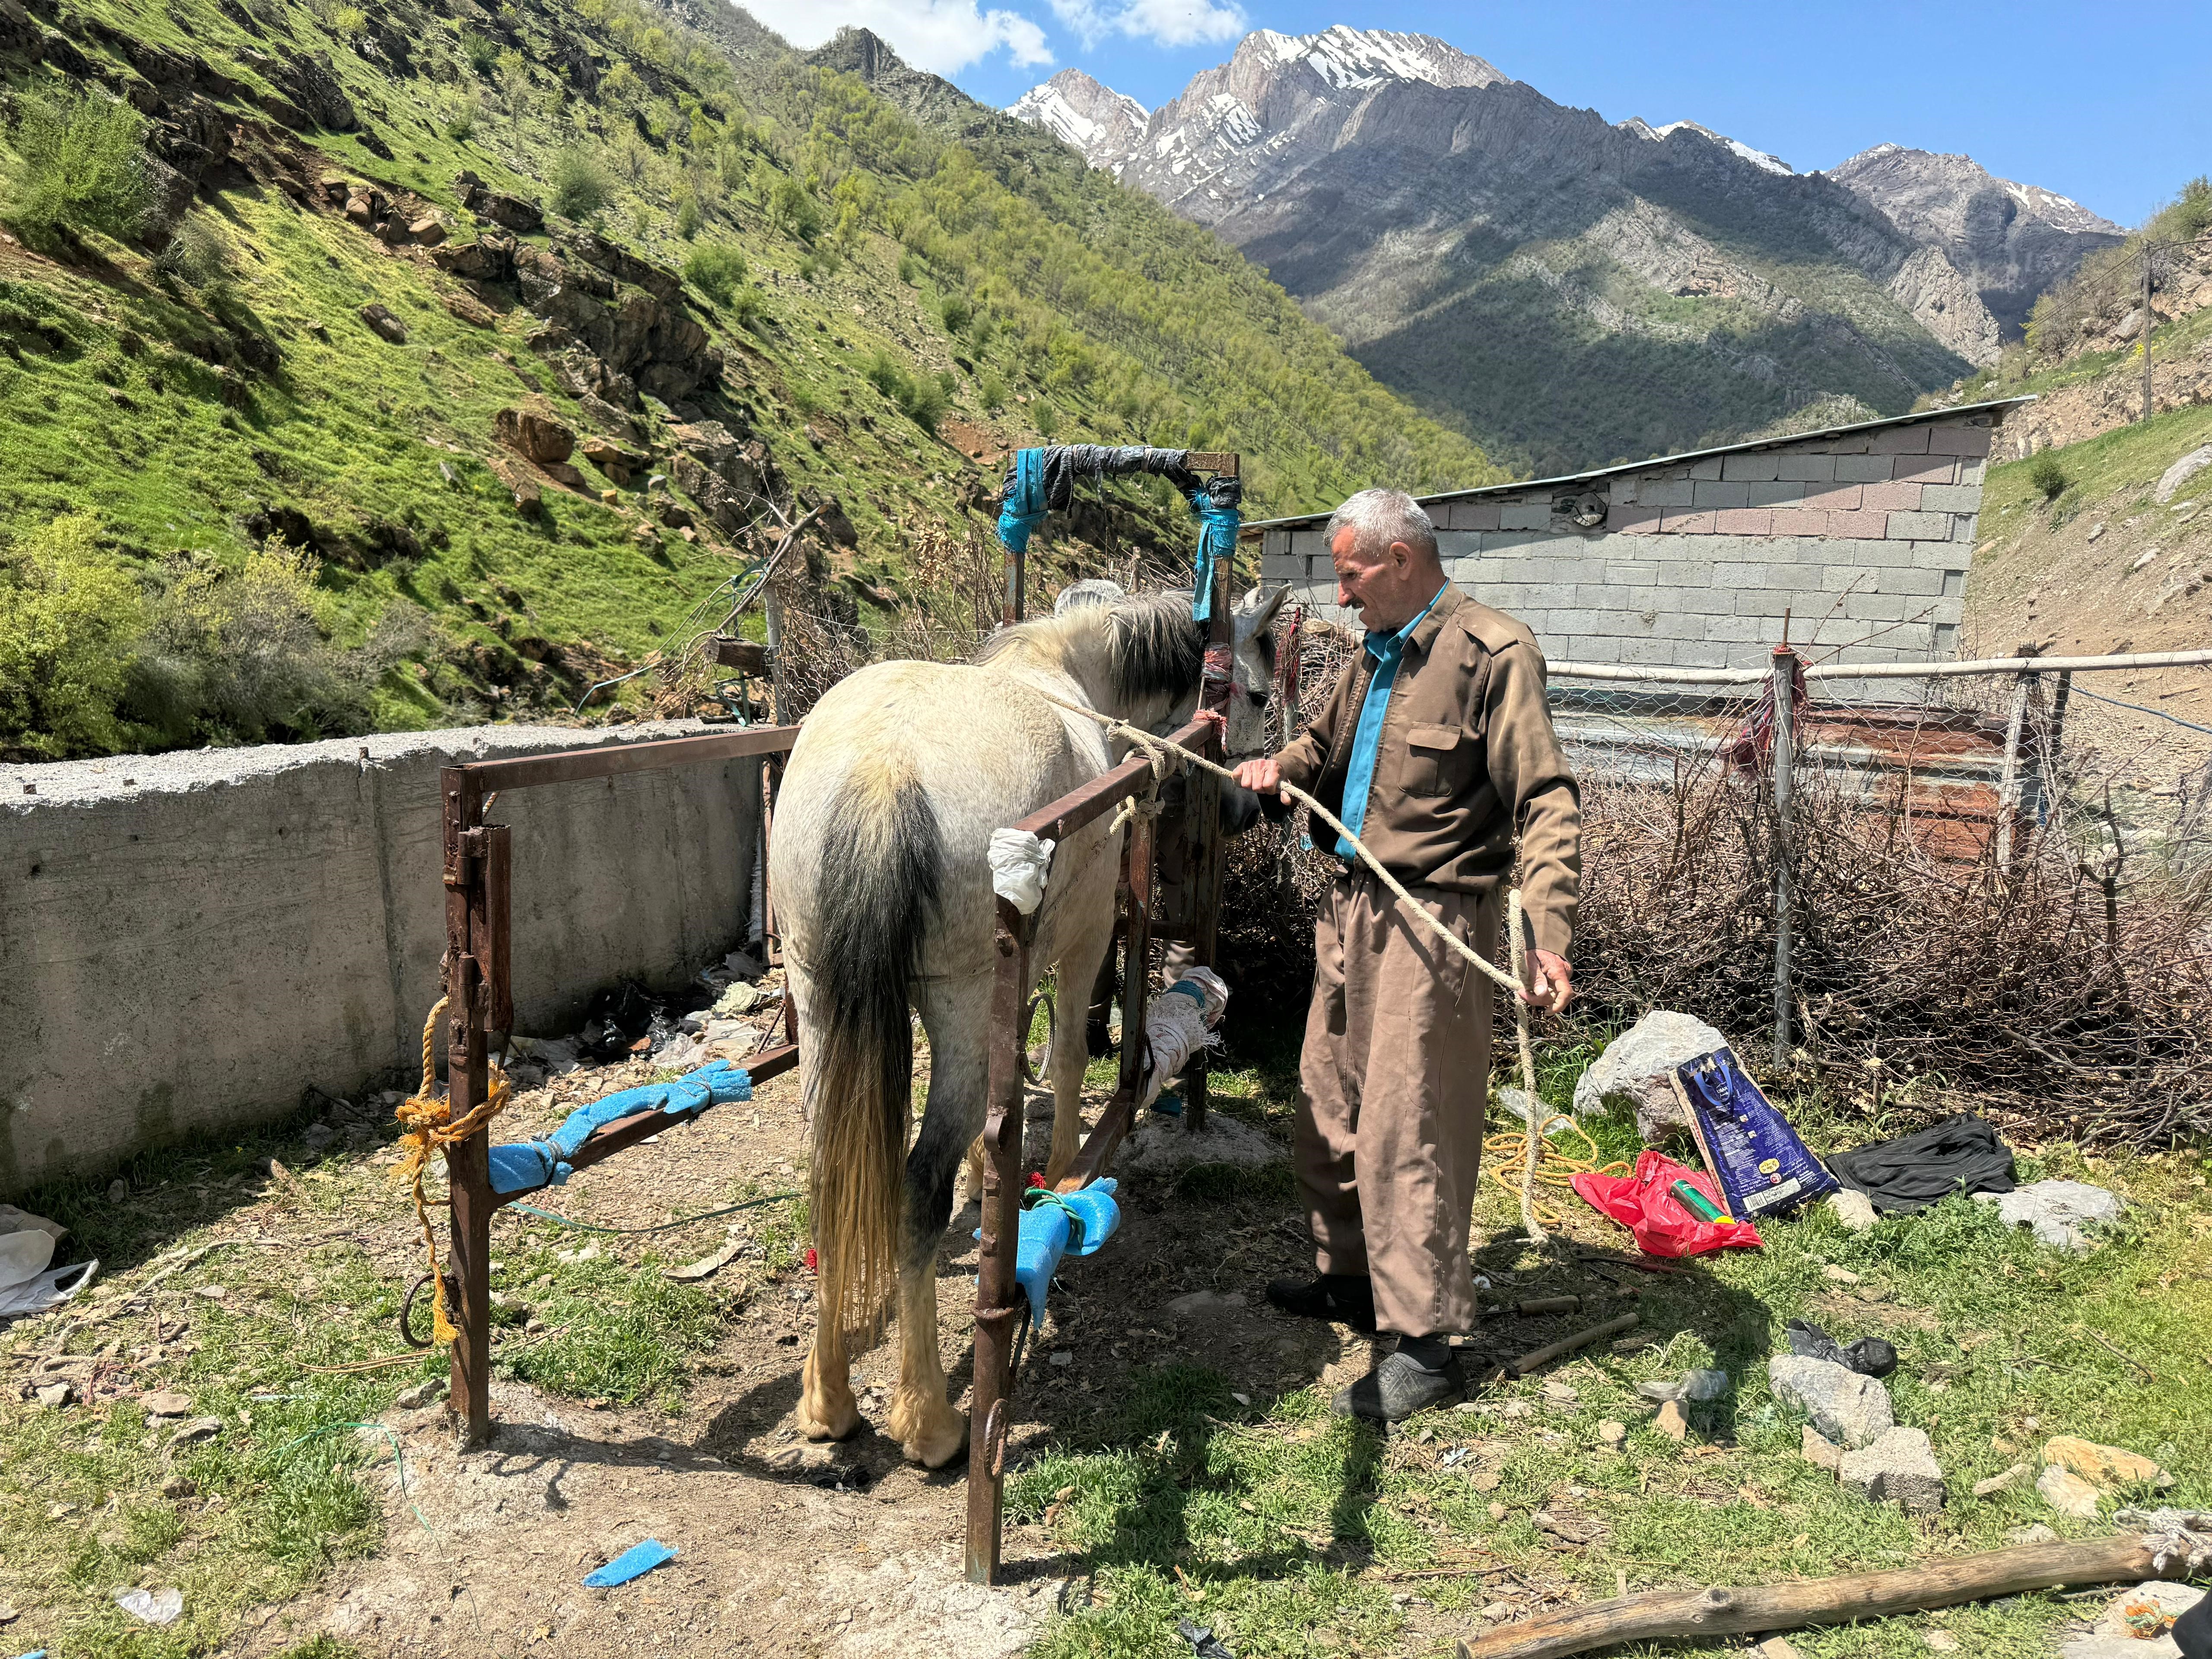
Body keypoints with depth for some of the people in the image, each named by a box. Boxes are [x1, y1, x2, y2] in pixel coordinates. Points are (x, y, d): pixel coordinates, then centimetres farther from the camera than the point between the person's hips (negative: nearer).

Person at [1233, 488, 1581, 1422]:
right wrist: (1281, 767, 5)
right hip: (1353, 907, 9)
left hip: (1431, 922, -9)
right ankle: (1351, 1278, 36)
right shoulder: (1374, 656, 13)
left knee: (1407, 1127, -4)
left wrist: (1549, 937, -30)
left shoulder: (1495, 654, -13)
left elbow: (1546, 801, -19)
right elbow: (1328, 742, 29)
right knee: (1328, 1104, 18)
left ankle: (1427, 1341, 9)